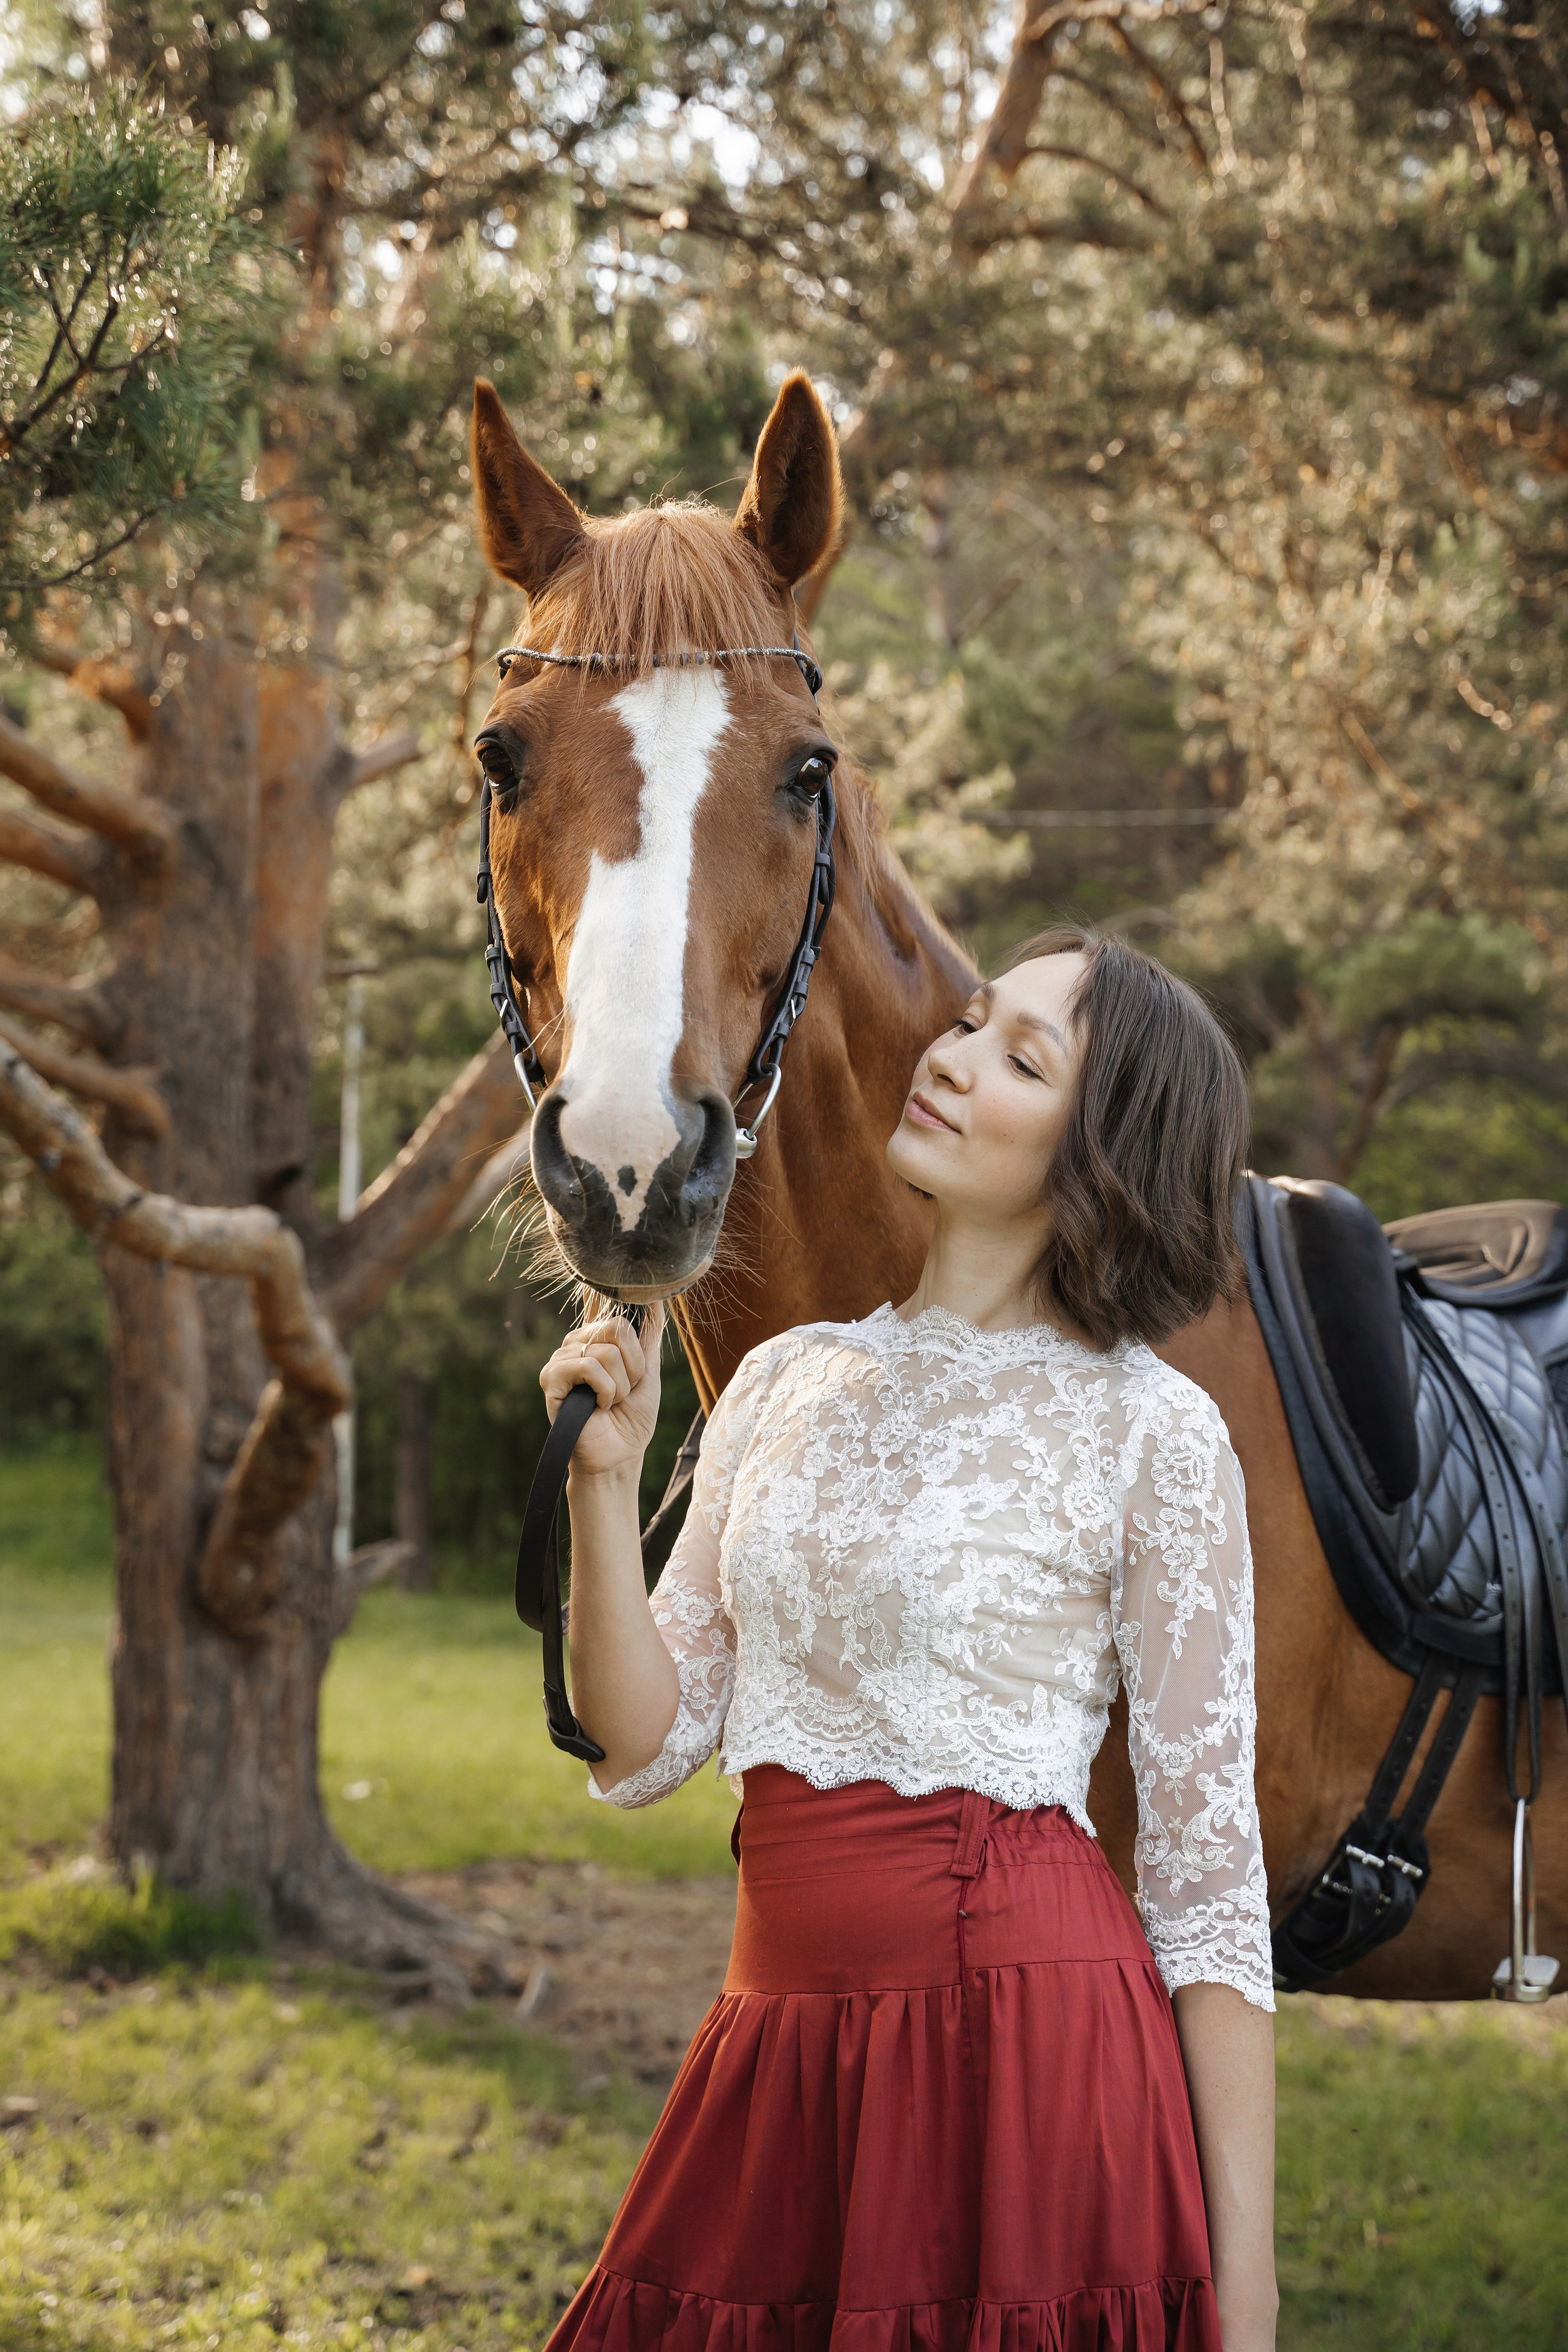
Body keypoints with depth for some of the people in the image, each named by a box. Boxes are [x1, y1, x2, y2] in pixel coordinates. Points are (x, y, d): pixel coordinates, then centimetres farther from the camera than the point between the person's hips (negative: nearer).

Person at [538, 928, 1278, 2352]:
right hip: (782, 2036, 5)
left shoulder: (1150, 1431, -5)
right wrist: (604, 1478, -6)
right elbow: (645, 1749, 8)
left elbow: (1209, 1874, -6)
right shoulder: (786, 1382, 10)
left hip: (1025, 2042, -5)